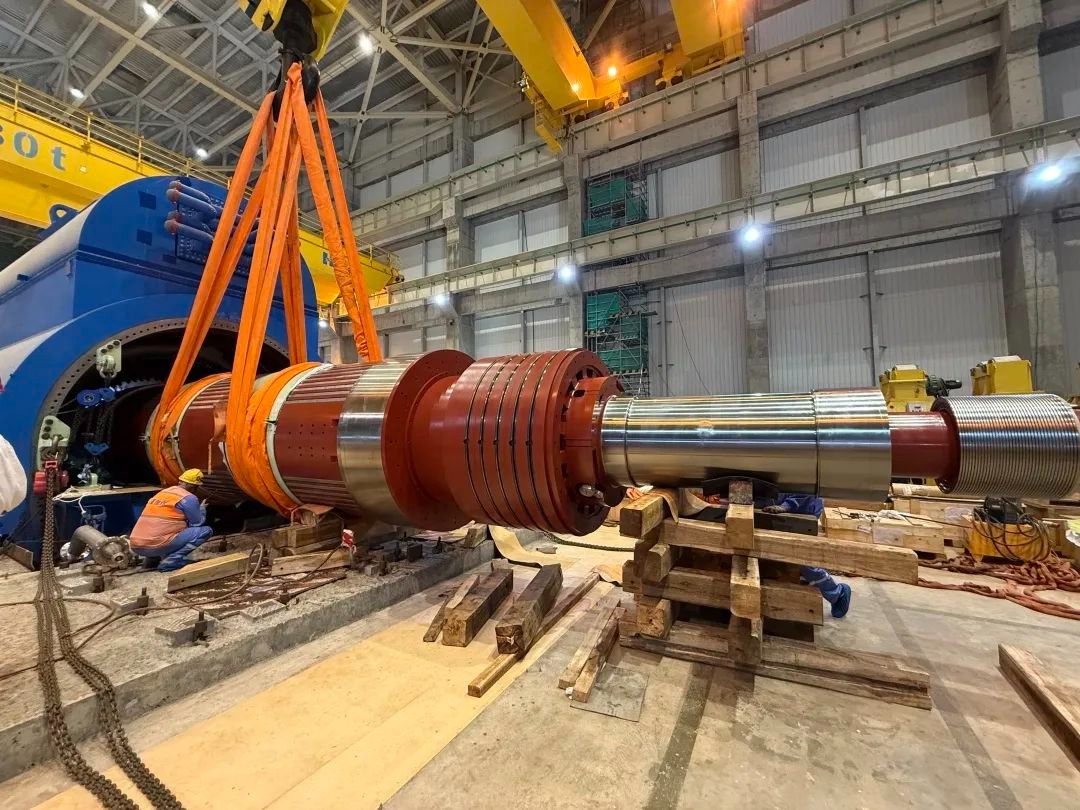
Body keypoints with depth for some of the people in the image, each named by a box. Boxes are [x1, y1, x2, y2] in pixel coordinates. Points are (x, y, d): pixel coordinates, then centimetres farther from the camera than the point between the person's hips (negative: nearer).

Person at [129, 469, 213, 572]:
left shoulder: (162, 493, 20)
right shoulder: (189, 498, -5)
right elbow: (198, 523, 5)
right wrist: (202, 508, 24)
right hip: (157, 545, -8)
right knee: (206, 530, -1)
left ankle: (153, 559, 15)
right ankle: (171, 561, -8)